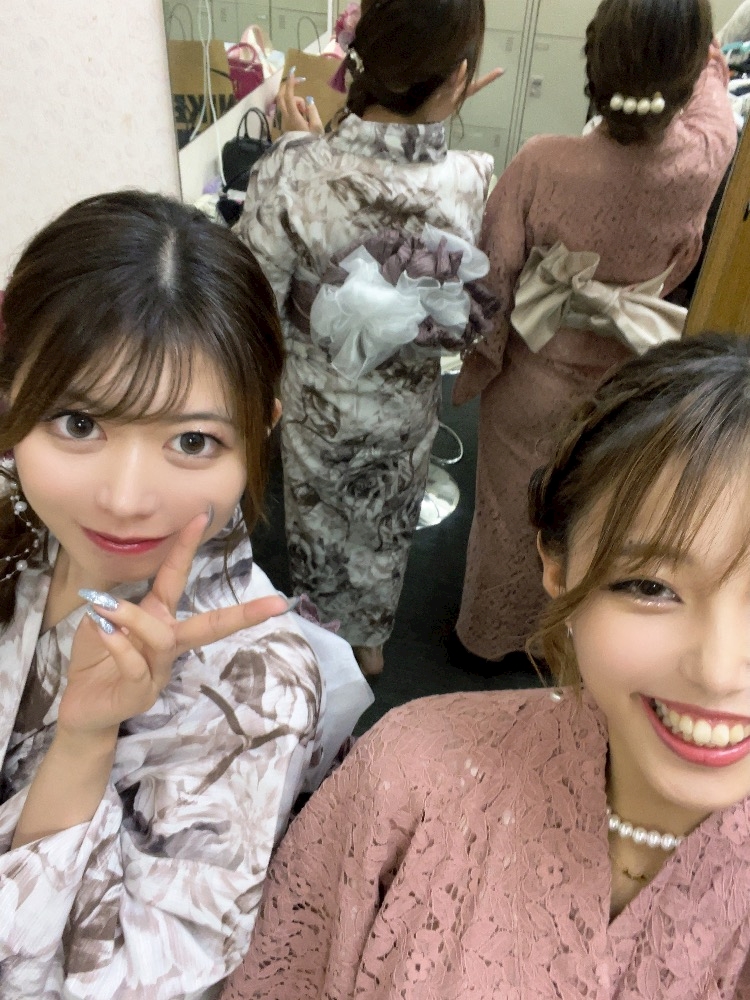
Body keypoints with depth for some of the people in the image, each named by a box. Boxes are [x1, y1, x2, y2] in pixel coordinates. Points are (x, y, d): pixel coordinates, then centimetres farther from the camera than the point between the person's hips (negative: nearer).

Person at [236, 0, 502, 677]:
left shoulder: (293, 170, -28)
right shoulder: (476, 183, -25)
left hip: (314, 399, -1)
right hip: (404, 407, 1)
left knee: (316, 521, 27)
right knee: (385, 532, 27)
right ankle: (368, 638, 53)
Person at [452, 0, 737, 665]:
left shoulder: (541, 165, -27)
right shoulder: (705, 160, -21)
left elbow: (493, 277, -14)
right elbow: (711, 91, 5)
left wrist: (478, 361, 2)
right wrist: (701, 54, 20)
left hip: (535, 377, -1)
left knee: (513, 512, 21)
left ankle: (490, 635, 45)